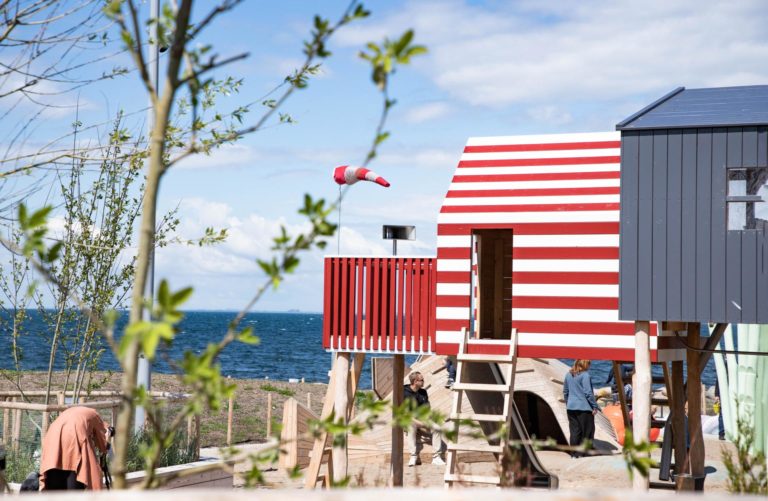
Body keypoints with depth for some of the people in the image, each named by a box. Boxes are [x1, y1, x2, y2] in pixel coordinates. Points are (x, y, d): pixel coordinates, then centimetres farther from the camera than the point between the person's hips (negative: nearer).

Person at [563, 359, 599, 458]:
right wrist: (595, 406, -8)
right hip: (584, 407, -6)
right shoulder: (585, 375, -12)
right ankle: (581, 453, 0)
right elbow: (588, 392, -14)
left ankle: (573, 453, 9)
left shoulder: (568, 374, 10)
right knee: (587, 431, 4)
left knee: (574, 431, 10)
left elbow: (565, 391, 16)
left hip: (571, 407, 6)